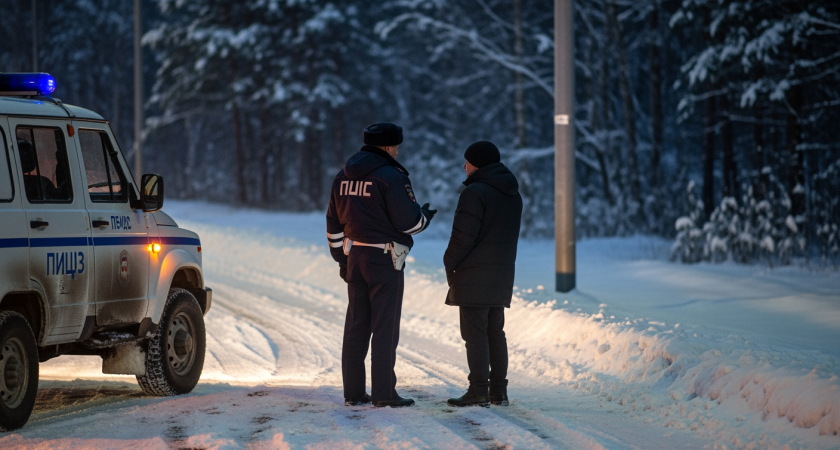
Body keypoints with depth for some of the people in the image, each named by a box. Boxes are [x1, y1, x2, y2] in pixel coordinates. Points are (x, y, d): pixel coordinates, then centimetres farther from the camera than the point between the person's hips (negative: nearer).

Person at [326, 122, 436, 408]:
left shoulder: (343, 177, 11)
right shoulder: (390, 176, -13)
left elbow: (334, 223, 15)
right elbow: (408, 221, -13)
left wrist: (341, 258, 21)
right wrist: (425, 216, 8)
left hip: (354, 259, 7)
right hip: (384, 260, -7)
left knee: (356, 325, 11)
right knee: (385, 327, -2)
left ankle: (353, 392, 13)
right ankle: (383, 393, -3)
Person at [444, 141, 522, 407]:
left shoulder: (475, 192, -14)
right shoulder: (513, 195, 15)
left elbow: (463, 236, -18)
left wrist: (450, 263, -3)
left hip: (474, 275, -8)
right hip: (502, 275, 8)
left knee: (475, 333, -5)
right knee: (495, 333, 13)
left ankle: (479, 391, -7)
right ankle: (498, 391, 14)